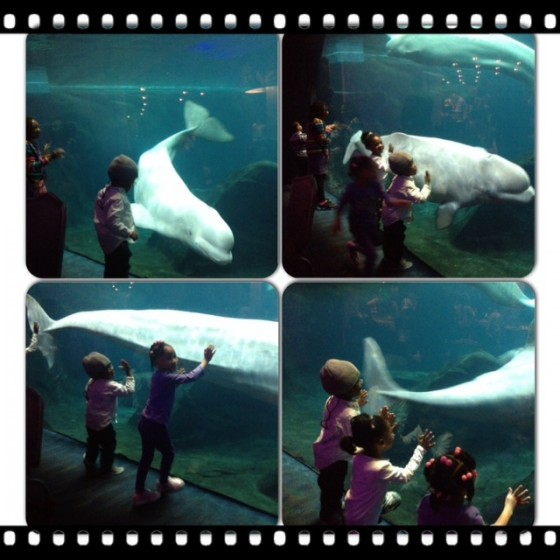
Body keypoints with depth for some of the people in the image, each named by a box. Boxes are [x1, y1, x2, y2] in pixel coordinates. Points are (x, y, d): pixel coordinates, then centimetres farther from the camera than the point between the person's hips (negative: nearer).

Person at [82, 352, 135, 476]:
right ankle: (106, 468, 25)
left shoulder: (91, 382, -2)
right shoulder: (110, 386, -27)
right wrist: (129, 372, -22)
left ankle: (90, 464, 42)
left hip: (90, 421, 8)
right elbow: (129, 390, -26)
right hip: (103, 423, -8)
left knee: (93, 443, 26)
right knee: (109, 445, 12)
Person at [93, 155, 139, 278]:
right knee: (120, 272, -3)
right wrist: (130, 233, -25)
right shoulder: (117, 197, -26)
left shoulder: (107, 191, 5)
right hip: (117, 242, -10)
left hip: (109, 240, 10)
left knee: (111, 270, 21)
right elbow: (113, 222, -33)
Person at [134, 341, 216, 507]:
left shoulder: (159, 375, 4)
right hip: (156, 425, -8)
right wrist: (206, 360, -22)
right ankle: (164, 483, 39)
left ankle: (140, 493, 24)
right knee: (168, 453, 17)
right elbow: (192, 377, -26)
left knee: (147, 456, 17)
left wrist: (177, 374, 11)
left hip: (146, 422, 8)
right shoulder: (167, 378, -23)